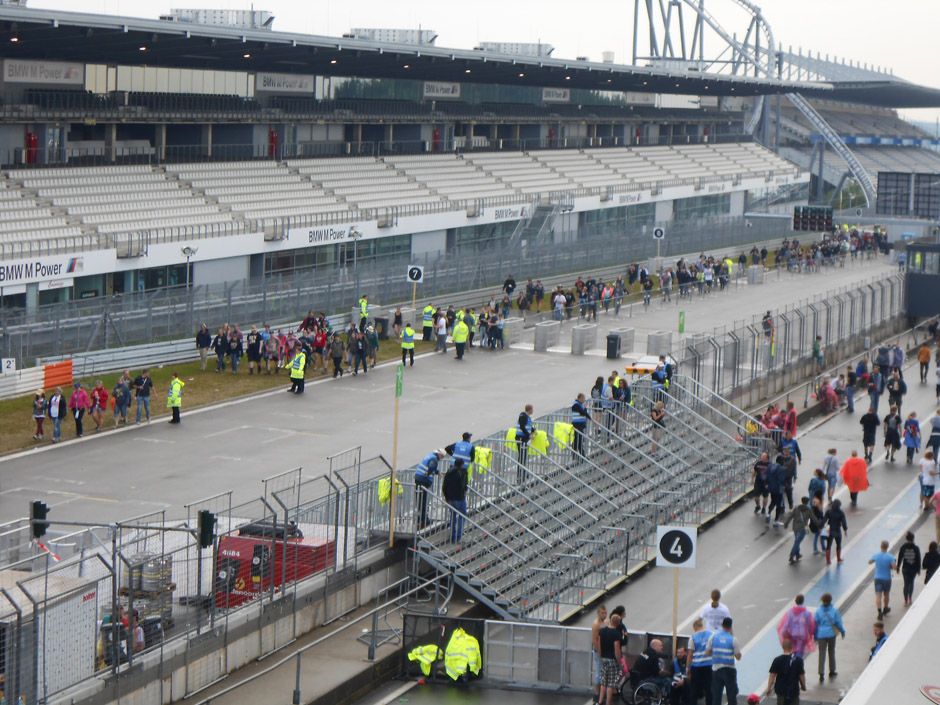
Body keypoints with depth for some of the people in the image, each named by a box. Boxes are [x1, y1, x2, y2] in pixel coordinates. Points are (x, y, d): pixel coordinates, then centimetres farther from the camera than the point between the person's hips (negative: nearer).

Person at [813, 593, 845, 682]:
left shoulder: (818, 611, -6)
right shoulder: (834, 611, -8)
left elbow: (816, 624, 0)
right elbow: (838, 623, -2)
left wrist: (815, 637, 9)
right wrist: (843, 632, 14)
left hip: (821, 635, 0)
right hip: (831, 634, 0)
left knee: (822, 654, 0)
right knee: (831, 653, 17)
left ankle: (821, 674, -8)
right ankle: (832, 672, 28)